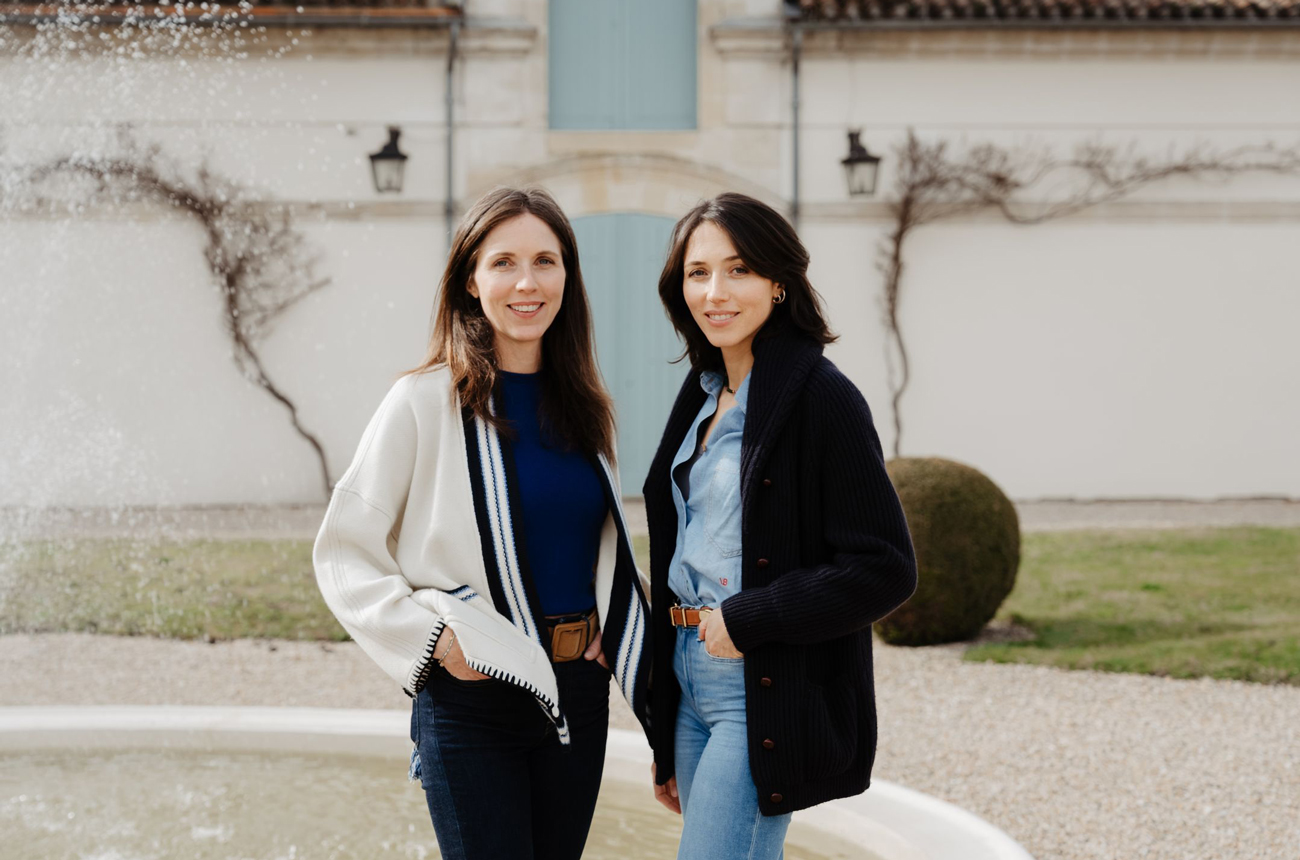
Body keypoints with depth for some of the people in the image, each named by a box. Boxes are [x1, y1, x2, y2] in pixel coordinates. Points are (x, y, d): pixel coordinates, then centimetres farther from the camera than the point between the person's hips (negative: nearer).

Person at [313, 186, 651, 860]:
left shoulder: (580, 406, 9)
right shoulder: (426, 402, -7)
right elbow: (344, 552, -5)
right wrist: (434, 638, -14)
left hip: (579, 695, 5)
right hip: (472, 698, -5)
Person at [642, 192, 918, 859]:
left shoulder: (820, 398, -12)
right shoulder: (704, 394, 12)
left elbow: (885, 570, -16)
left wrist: (746, 619, -16)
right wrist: (663, 745, 19)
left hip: (768, 698, -8)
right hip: (691, 679, 8)